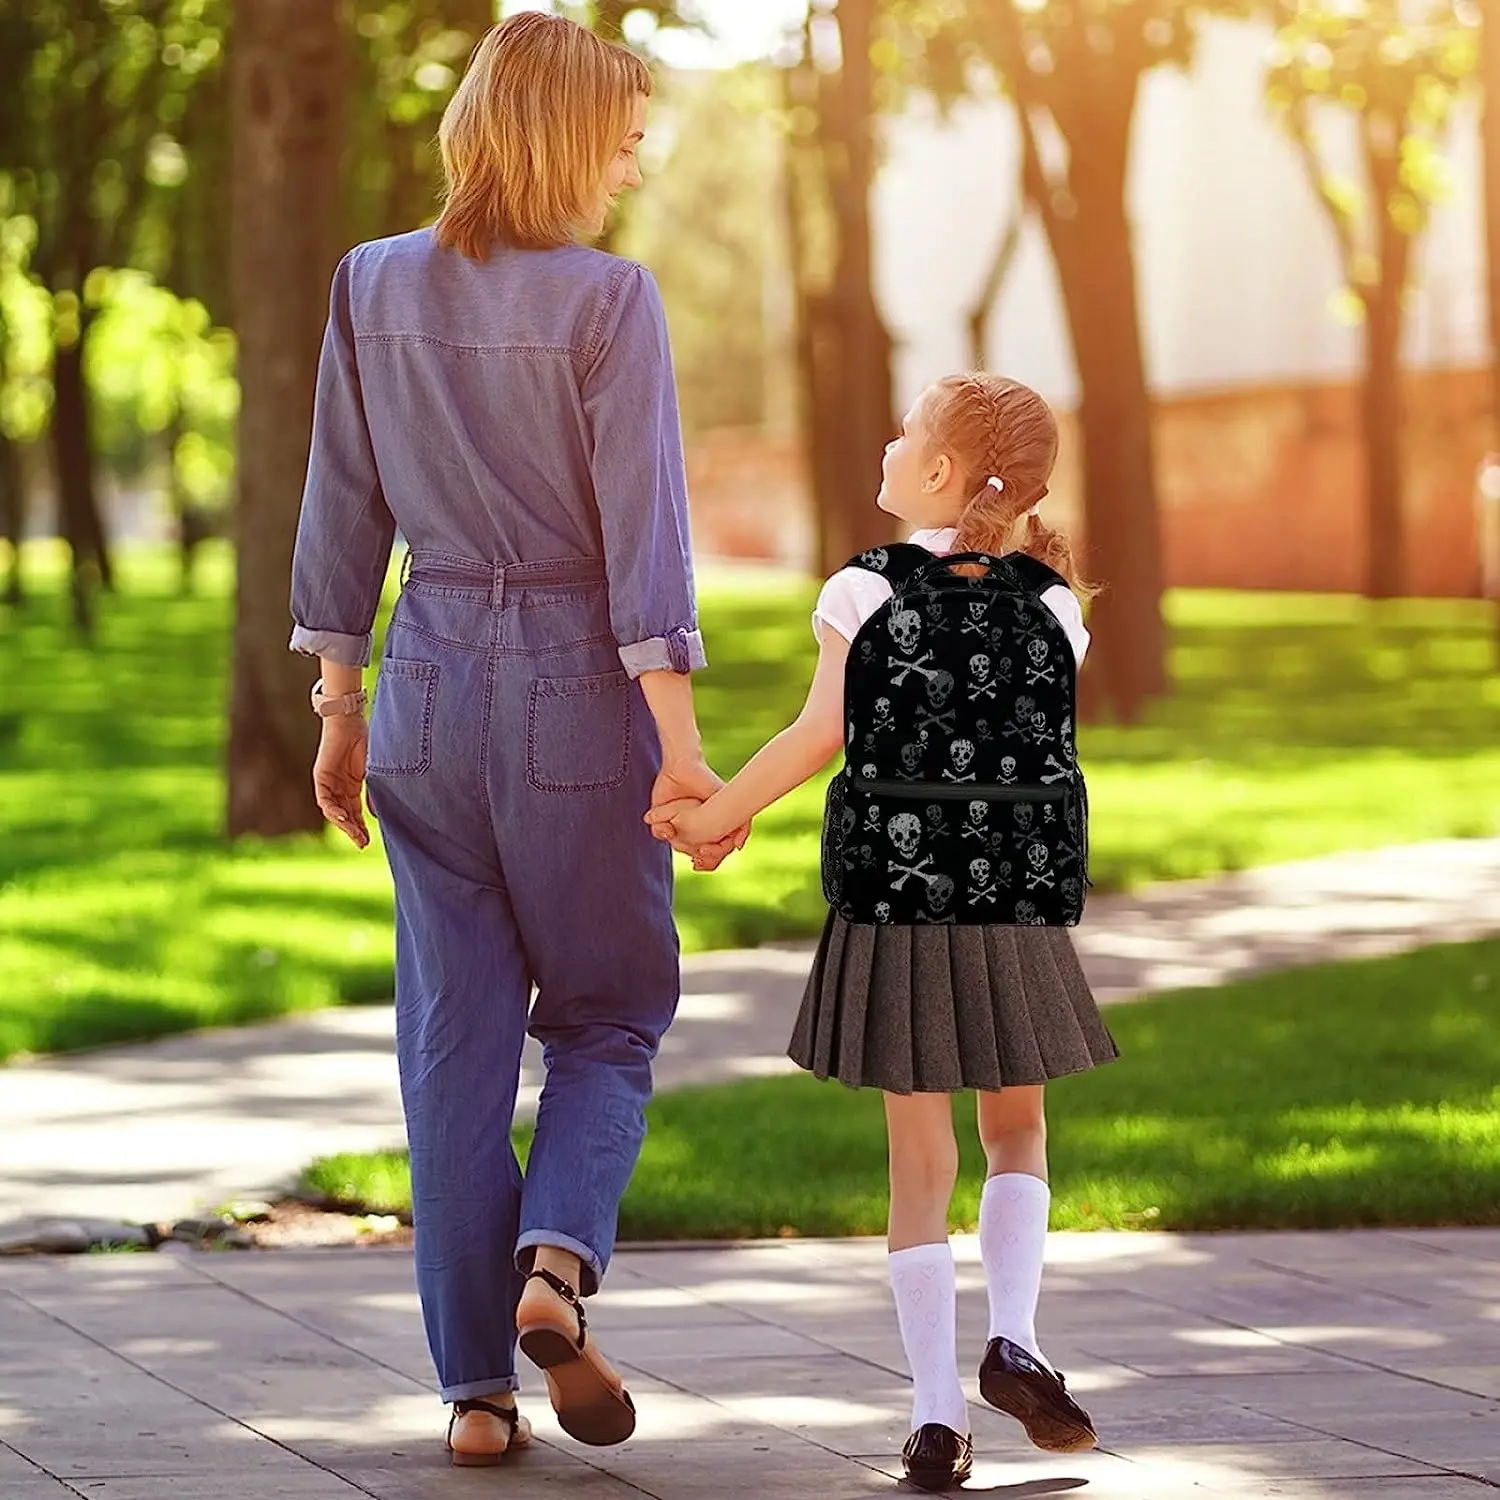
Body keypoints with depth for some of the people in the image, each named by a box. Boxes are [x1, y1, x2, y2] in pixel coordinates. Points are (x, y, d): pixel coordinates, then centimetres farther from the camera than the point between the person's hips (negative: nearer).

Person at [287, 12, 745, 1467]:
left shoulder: (372, 287, 2)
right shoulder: (605, 297, -12)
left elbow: (341, 512, 7)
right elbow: (643, 530, -14)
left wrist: (337, 707, 15)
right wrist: (679, 746, -13)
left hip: (428, 686, 4)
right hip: (576, 691, -4)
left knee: (453, 1040, 8)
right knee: (609, 1014, 14)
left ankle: (477, 1387, 8)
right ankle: (557, 1257, -11)